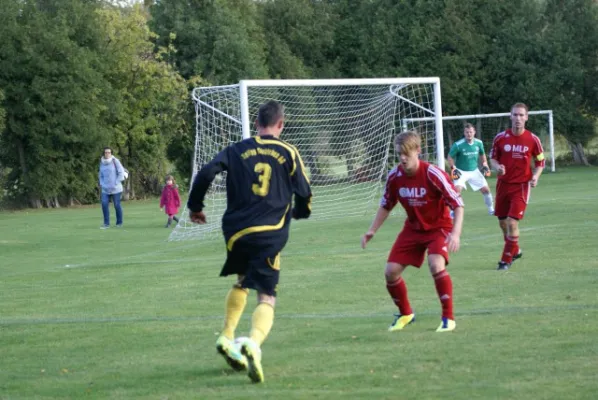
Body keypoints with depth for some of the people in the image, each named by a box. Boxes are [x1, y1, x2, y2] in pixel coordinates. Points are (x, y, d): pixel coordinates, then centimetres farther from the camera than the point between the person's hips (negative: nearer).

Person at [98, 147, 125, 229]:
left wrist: (116, 183, -12)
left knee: (117, 205, 2)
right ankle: (106, 223, -2)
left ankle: (119, 223, 16)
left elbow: (121, 173, -8)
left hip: (115, 188, -4)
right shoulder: (102, 162, 8)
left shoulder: (115, 161, -9)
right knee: (104, 204, -7)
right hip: (105, 189, 5)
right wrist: (101, 184, 5)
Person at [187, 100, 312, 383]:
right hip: (270, 235, -3)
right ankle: (254, 342, -36)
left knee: (242, 282, 30)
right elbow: (304, 193, 7)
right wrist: (299, 212, 30)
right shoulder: (288, 153, 6)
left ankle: (227, 337, 19)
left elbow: (206, 174, 0)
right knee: (267, 298, -7)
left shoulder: (237, 150, 10)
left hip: (236, 232, 3)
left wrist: (195, 206, 14)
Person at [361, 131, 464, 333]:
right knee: (391, 271, -4)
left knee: (436, 265, -31)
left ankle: (448, 318, -16)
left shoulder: (433, 174, -25)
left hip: (439, 227, -5)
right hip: (413, 228, 5)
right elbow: (386, 205, 8)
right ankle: (405, 314, 23)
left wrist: (455, 233, -34)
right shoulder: (394, 176, -10)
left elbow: (458, 204, -22)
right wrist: (372, 231, -1)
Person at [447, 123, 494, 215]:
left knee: (486, 190, 3)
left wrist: (485, 165, 3)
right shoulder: (458, 145, -19)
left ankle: (491, 210, 24)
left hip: (474, 171, 4)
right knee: (457, 189, -25)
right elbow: (450, 157, -8)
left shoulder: (479, 143, -6)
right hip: (461, 172, -4)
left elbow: (482, 155, 14)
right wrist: (453, 168, -19)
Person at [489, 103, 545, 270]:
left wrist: (535, 176, -14)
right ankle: (515, 250, 37)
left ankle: (507, 260, -1)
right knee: (502, 222, 11)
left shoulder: (533, 140, -7)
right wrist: (497, 166, -15)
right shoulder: (500, 138, -4)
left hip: (521, 186, -3)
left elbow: (540, 162, 4)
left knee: (512, 222, -14)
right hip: (503, 184, 3)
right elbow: (493, 157, 8)